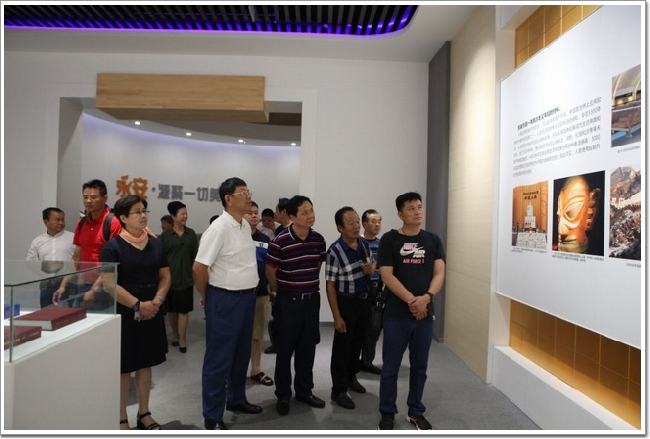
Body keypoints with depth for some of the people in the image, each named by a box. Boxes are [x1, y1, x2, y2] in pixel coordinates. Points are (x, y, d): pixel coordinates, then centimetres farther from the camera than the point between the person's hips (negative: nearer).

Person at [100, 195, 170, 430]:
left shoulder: (155, 244, 7)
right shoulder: (113, 246, -10)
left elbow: (165, 276, 8)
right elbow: (109, 283, -16)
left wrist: (156, 301, -7)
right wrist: (138, 305, -19)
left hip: (151, 314, 5)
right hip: (123, 314, -5)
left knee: (145, 363, 14)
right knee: (122, 367, 5)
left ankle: (144, 414, 29)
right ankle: (122, 420, 21)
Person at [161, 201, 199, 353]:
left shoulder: (191, 234, 3)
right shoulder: (165, 236, -1)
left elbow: (195, 256, 6)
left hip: (186, 277, 0)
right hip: (169, 276, 0)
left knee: (183, 309, -1)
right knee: (171, 309, 11)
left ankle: (182, 339, 5)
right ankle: (176, 335, 27)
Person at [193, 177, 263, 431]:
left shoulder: (246, 226, 8)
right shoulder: (219, 228, -18)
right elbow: (199, 267, -18)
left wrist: (250, 291, 17)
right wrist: (205, 296, -4)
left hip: (247, 297, 8)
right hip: (225, 299, -8)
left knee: (242, 353, 20)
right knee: (219, 358, 3)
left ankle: (236, 398, 39)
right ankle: (212, 416, 17)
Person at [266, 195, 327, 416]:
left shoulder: (318, 239, -2)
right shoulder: (279, 242, -17)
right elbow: (270, 272, -4)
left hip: (312, 299, 5)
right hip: (288, 301, -4)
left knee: (308, 347, 13)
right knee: (285, 349, 6)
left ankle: (304, 390, 29)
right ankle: (283, 395, 22)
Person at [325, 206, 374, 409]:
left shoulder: (364, 244, -1)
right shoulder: (335, 251, -20)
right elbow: (330, 285, -17)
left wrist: (371, 268, -10)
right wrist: (337, 316, -18)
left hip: (363, 300, 6)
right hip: (346, 301, -6)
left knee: (357, 342, 20)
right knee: (342, 346, 3)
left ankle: (351, 377, 41)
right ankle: (339, 390, 17)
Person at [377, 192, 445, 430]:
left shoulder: (433, 240, 7)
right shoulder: (389, 239, -3)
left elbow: (439, 273, 0)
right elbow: (386, 276, -9)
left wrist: (426, 297, -17)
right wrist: (411, 300, -16)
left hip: (425, 314, 3)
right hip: (396, 314, -3)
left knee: (420, 366, 15)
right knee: (391, 367, 6)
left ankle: (416, 411, 32)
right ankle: (387, 413, 22)